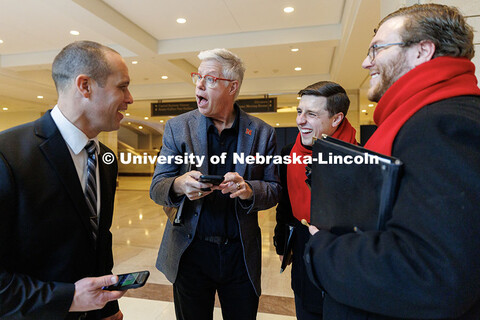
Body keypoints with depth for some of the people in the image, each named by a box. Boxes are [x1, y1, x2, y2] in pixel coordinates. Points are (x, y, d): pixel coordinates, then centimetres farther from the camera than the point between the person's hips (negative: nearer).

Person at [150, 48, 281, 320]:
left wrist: (248, 190, -23)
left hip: (241, 254, 1)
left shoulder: (262, 133, -3)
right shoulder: (178, 127, -2)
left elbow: (274, 190, -1)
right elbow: (156, 188, -2)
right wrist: (179, 185, -26)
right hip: (191, 251, 0)